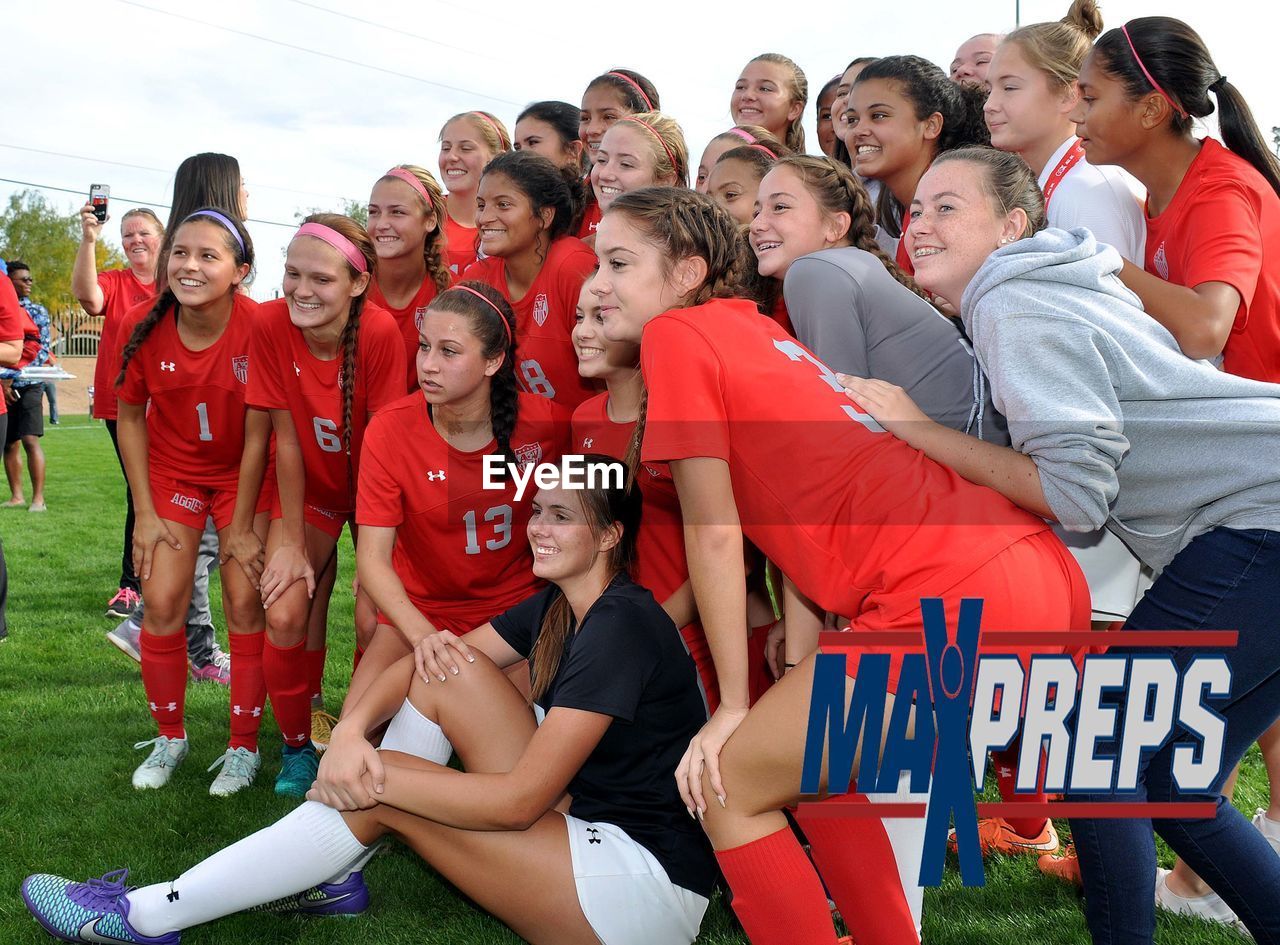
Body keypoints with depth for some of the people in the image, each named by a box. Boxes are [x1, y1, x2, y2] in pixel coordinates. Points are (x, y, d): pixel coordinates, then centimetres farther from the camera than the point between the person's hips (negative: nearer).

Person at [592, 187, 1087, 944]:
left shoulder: (675, 335, 1)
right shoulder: (752, 330, 24)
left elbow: (714, 536, -2)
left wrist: (734, 705, 5)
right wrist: (797, 681, 18)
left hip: (959, 598, -9)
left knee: (725, 785, 4)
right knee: (807, 757, 27)